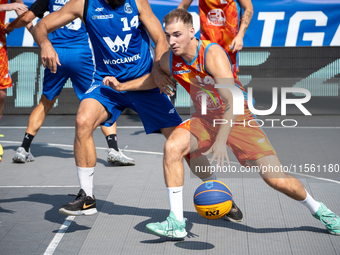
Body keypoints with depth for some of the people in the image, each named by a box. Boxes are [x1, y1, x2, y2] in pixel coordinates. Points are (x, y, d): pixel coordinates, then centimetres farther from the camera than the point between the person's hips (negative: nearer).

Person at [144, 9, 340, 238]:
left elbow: (233, 102, -35)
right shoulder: (168, 61, -10)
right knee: (172, 147, -27)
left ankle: (318, 209, 20)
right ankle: (176, 223, -21)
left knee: (277, 180, -11)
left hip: (238, 118, -4)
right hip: (206, 118, 4)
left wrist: (221, 141, -42)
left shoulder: (213, 54, -28)